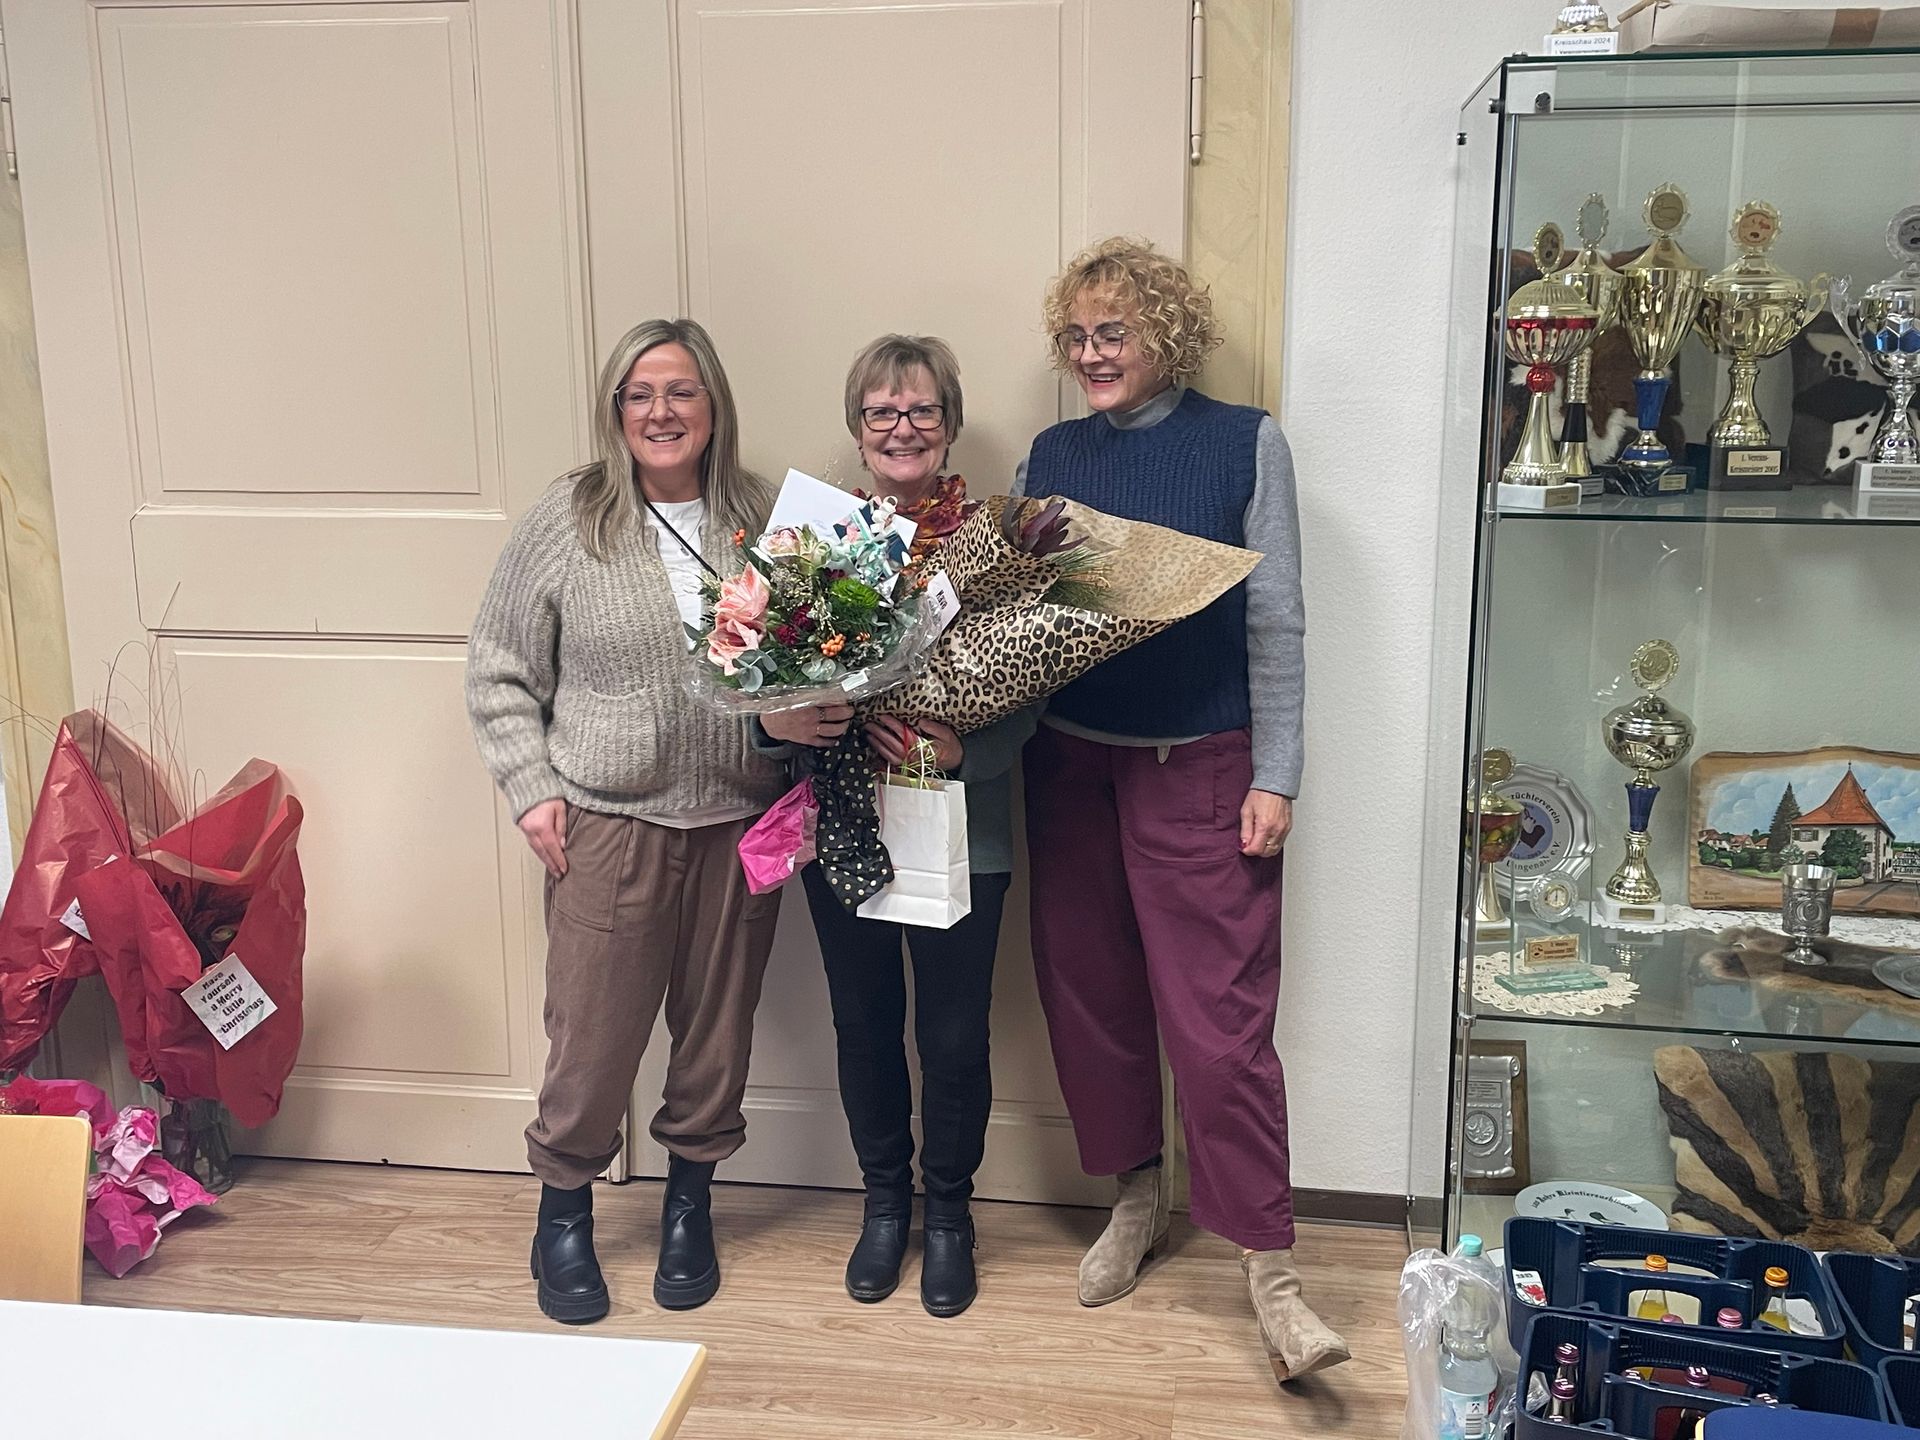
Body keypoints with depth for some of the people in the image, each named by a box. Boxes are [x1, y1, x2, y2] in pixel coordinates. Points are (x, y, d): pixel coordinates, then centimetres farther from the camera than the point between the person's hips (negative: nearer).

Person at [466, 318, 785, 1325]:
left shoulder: (761, 517, 4)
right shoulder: (565, 522, -3)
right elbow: (498, 672, 2)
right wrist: (531, 789, -5)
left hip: (741, 823, 3)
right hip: (611, 826, -2)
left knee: (718, 1026, 14)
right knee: (593, 1037, 4)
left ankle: (689, 1204, 35)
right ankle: (563, 1213, 29)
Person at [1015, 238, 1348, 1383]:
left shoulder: (1244, 443, -2)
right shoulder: (1053, 456, 9)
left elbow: (1277, 622, -4)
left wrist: (1275, 777, -8)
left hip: (1200, 767, -4)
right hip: (1072, 762, 5)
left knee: (1220, 1020, -6)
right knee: (1089, 995, 12)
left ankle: (1272, 1272, 6)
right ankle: (1136, 1199, 33)